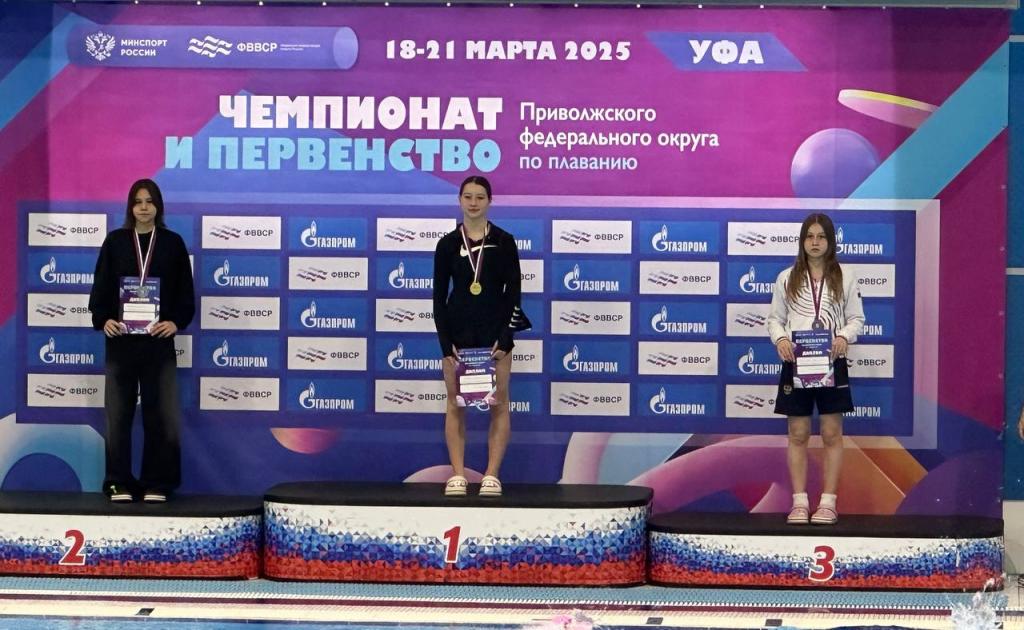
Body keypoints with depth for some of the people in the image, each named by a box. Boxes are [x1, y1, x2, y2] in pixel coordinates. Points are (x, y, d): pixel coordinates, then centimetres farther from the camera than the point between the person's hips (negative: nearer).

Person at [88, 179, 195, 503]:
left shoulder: (173, 243, 6)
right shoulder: (115, 241, 7)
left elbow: (185, 291, 5)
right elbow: (101, 285, 5)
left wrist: (176, 322, -10)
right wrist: (103, 319, -11)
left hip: (158, 339, 0)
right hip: (121, 339, 0)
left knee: (160, 413, -1)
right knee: (118, 413, 2)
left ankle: (156, 484, 6)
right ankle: (119, 483, 9)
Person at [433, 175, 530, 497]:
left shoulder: (504, 241, -1)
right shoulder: (448, 244, 1)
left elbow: (513, 292, -2)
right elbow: (439, 296, 1)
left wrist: (505, 338, -10)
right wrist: (445, 344, -7)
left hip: (495, 330, -1)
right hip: (458, 330, 1)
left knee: (498, 404, 0)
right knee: (456, 404, 3)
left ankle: (492, 475, 5)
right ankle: (457, 475, 7)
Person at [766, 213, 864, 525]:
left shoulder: (844, 277, 4)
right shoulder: (787, 278, 6)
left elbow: (857, 318, 5)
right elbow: (775, 318, 8)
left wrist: (843, 337, -15)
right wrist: (780, 338, -13)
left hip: (831, 362, -1)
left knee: (832, 434, 2)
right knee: (798, 434, 3)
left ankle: (828, 502, 7)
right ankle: (800, 502, 9)